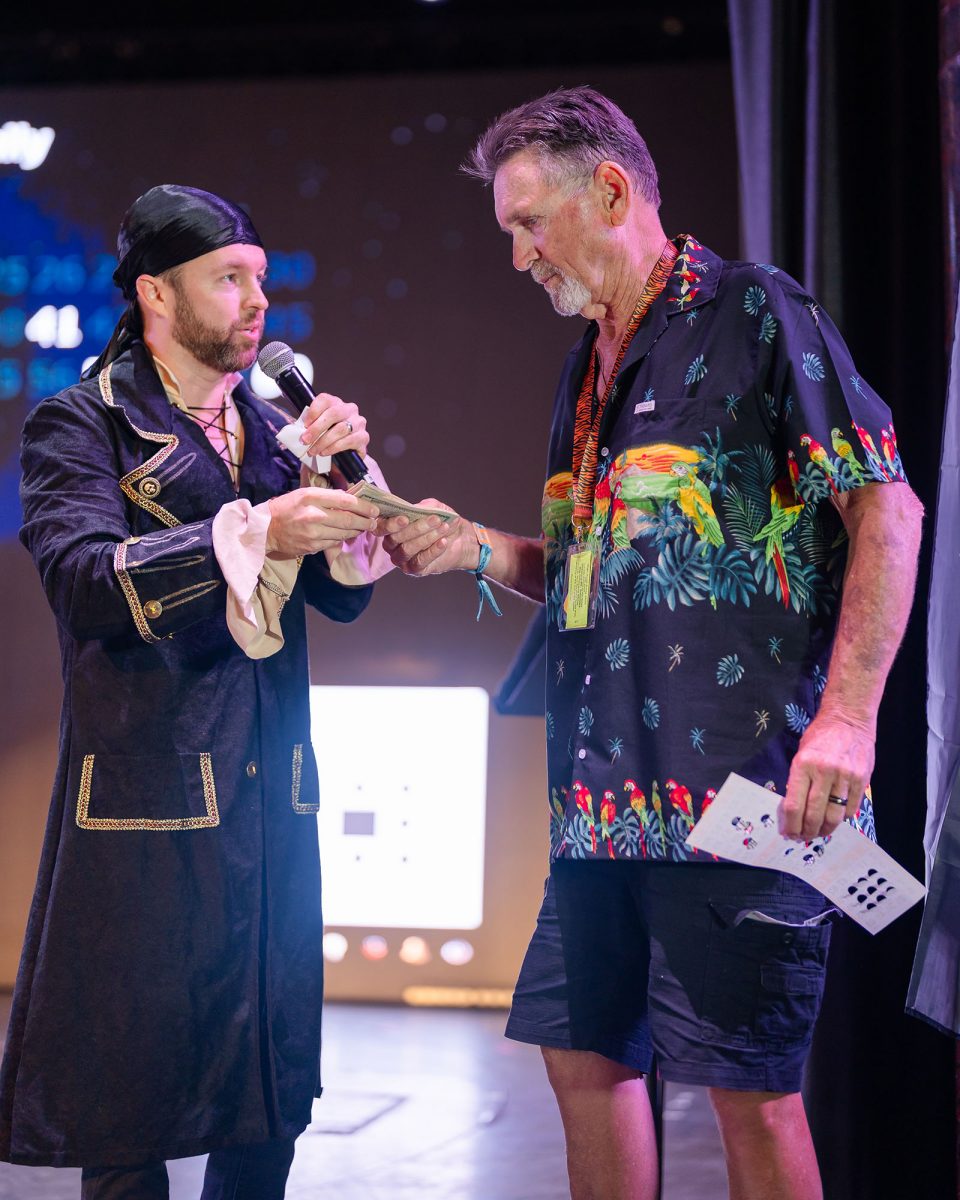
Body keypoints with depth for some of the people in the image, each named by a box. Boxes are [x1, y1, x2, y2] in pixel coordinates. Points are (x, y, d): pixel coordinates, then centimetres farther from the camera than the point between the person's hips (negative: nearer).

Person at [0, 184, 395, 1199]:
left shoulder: (270, 429, 17)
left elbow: (344, 594, 13)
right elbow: (83, 580, -19)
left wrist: (336, 473, -3)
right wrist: (256, 531, -27)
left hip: (272, 803, 6)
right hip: (148, 813, -6)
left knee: (269, 1110, 9)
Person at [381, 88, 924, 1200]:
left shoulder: (752, 313, -5)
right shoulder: (589, 367, 20)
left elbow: (887, 504, -10)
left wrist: (845, 718, -18)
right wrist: (478, 550, 8)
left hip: (737, 782, -8)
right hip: (607, 798, 8)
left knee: (750, 1088, -4)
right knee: (583, 1055, 11)